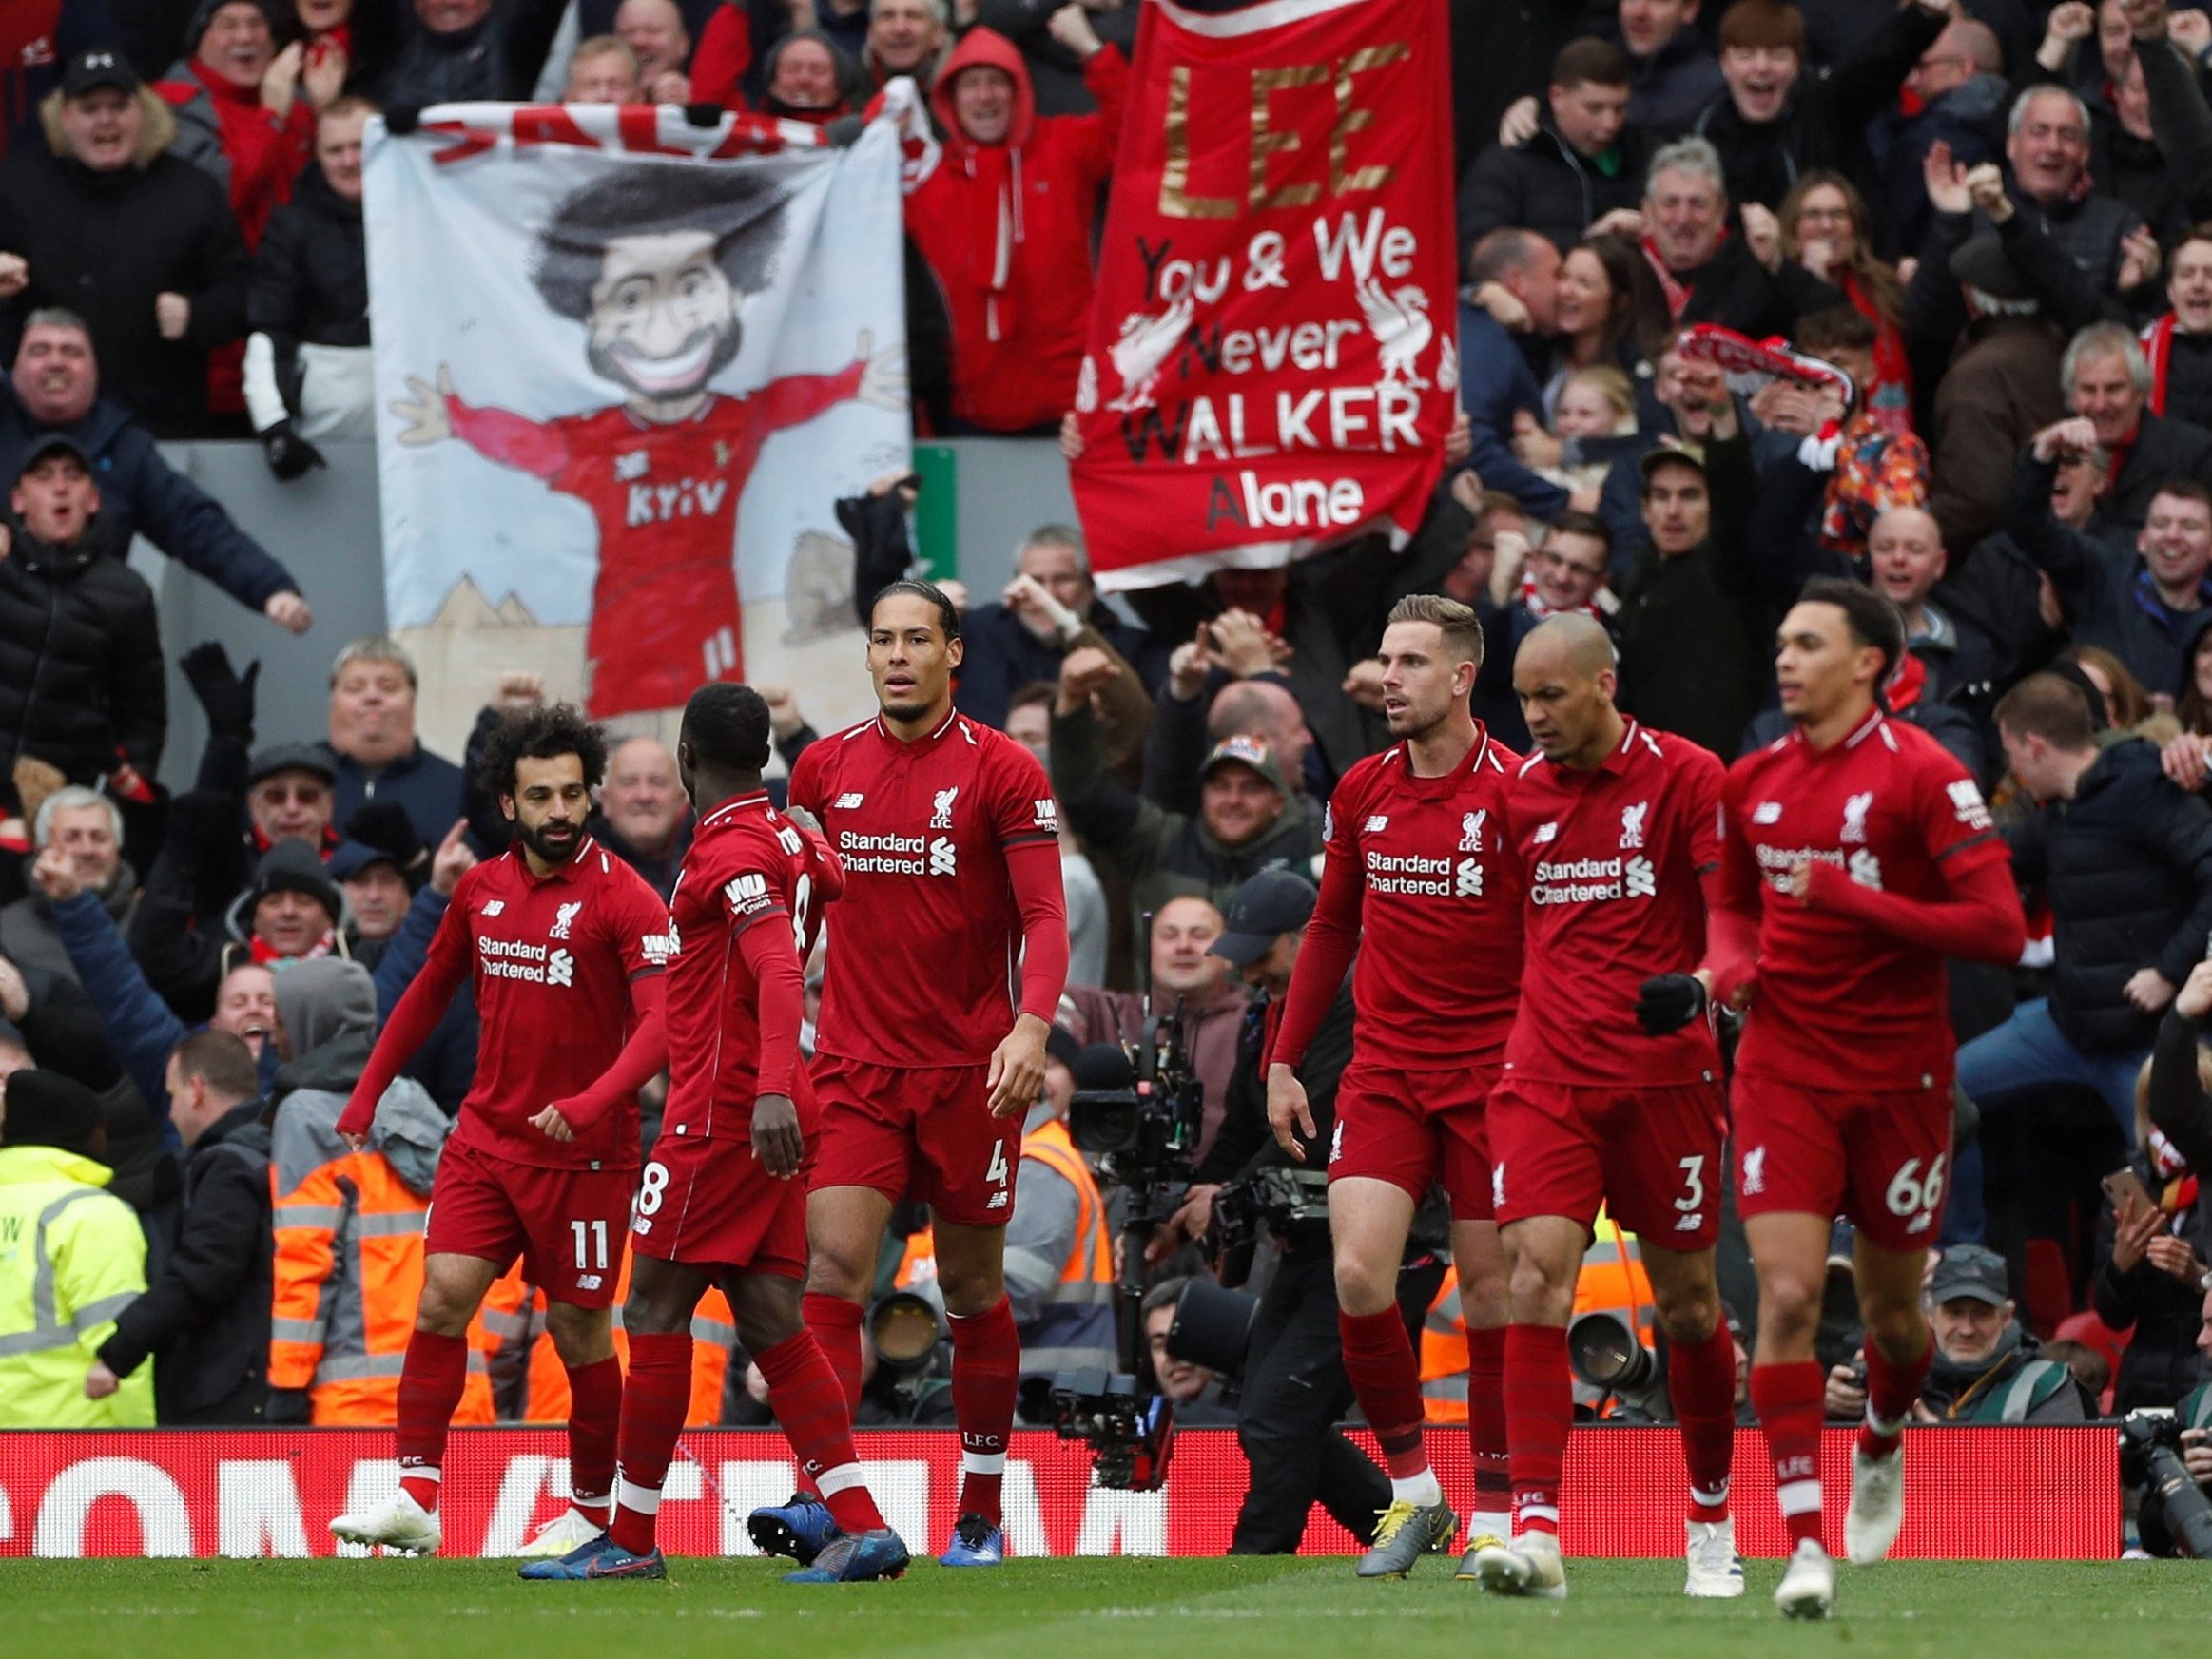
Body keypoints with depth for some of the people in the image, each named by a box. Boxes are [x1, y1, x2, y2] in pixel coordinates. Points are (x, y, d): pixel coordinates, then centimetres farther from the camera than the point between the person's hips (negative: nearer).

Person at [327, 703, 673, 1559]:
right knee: (442, 1297, -9)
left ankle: (592, 1511, 20)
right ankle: (415, 1498, -8)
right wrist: (368, 1092, 22)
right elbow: (431, 989, 22)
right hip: (485, 1136, 4)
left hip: (583, 1155, -4)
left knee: (579, 1330, 3)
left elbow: (661, 1016, -22)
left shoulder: (622, 896, -11)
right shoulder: (481, 889, 7)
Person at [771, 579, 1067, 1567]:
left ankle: (981, 1511, 19)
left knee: (972, 1288, 8)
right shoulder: (825, 769, 6)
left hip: (970, 1070, -2)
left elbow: (1044, 916, -8)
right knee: (833, 1266, -14)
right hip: (854, 1067, 2)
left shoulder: (1003, 772, -4)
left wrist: (1033, 1023, -24)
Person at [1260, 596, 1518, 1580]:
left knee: (1493, 1291, 1)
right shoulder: (1362, 793, 8)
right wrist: (1284, 1061, 14)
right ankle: (1412, 1494, 5)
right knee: (1358, 1274, -11)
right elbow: (1331, 930, 18)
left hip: (1491, 1077, -4)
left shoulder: (1516, 792, -8)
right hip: (1383, 1072, 4)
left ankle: (1494, 1519, 11)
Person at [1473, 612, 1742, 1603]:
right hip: (1546, 1075, 3)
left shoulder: (1685, 778, -5)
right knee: (1537, 1274, -15)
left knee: (1687, 1302, 6)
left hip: (1664, 1075, -3)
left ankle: (1712, 1523, 25)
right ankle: (1536, 1531, -21)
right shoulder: (1522, 793, 10)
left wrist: (1703, 983, -28)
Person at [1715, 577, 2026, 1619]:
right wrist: (1727, 965, 0)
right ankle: (1804, 1542, -13)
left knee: (1890, 1311, 11)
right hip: (1785, 1072, 3)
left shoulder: (1922, 776, -11)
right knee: (1787, 1296, -13)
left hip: (1899, 1078, -3)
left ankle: (1881, 1449, 44)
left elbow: (2001, 930, -18)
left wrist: (1853, 899, -22)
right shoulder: (1752, 781, 6)